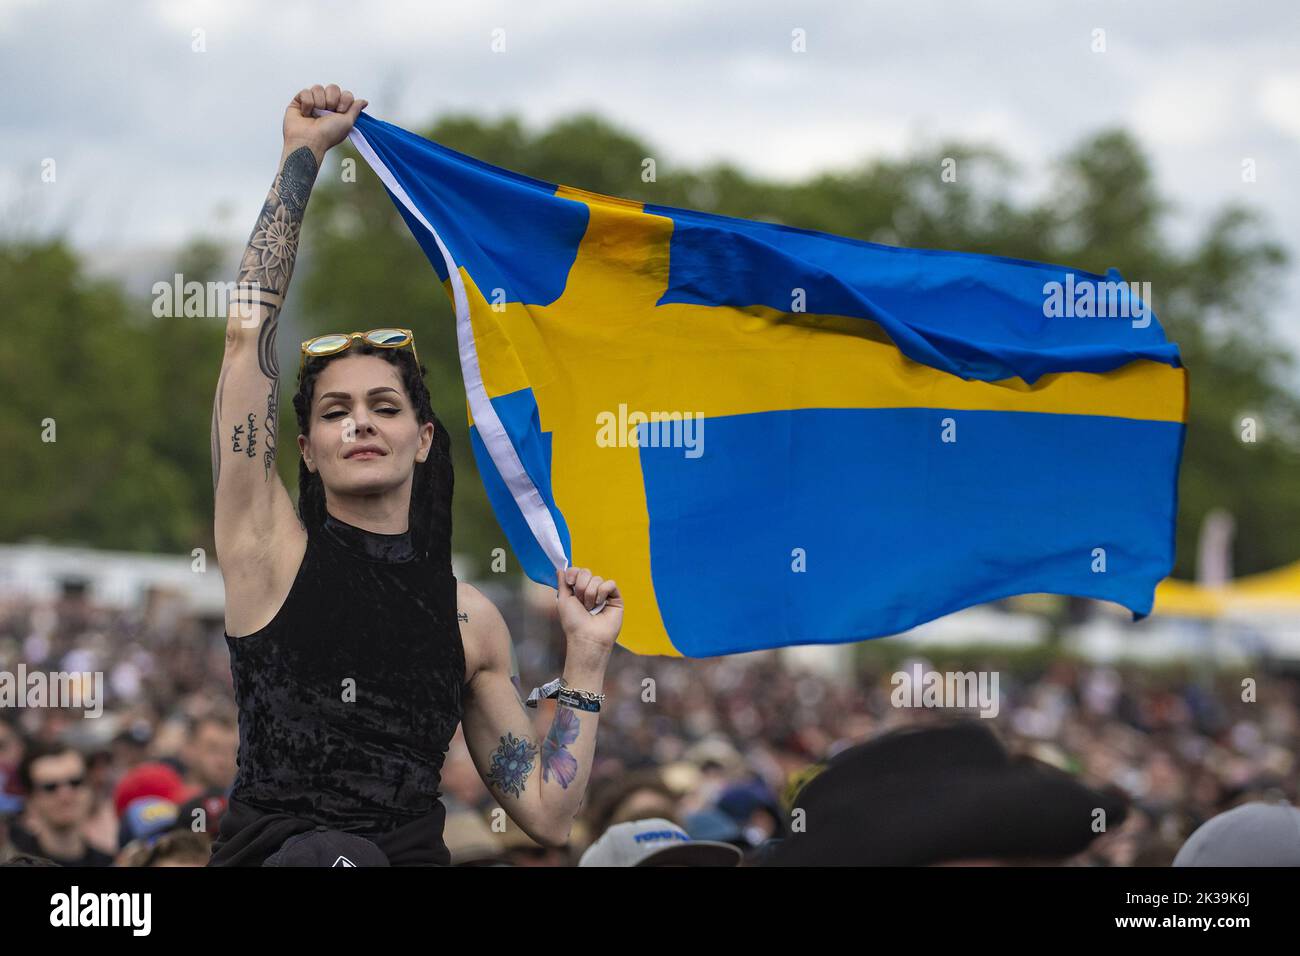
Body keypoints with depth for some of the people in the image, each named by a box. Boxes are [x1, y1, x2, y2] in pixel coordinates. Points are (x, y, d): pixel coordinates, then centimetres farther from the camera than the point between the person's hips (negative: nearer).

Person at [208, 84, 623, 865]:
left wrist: (587, 659, 10)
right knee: (326, 850, -33)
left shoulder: (472, 619, 15)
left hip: (416, 853, 5)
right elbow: (249, 328, 2)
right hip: (271, 853, -5)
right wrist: (304, 153, 8)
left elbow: (548, 815, 16)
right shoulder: (272, 549, 8)